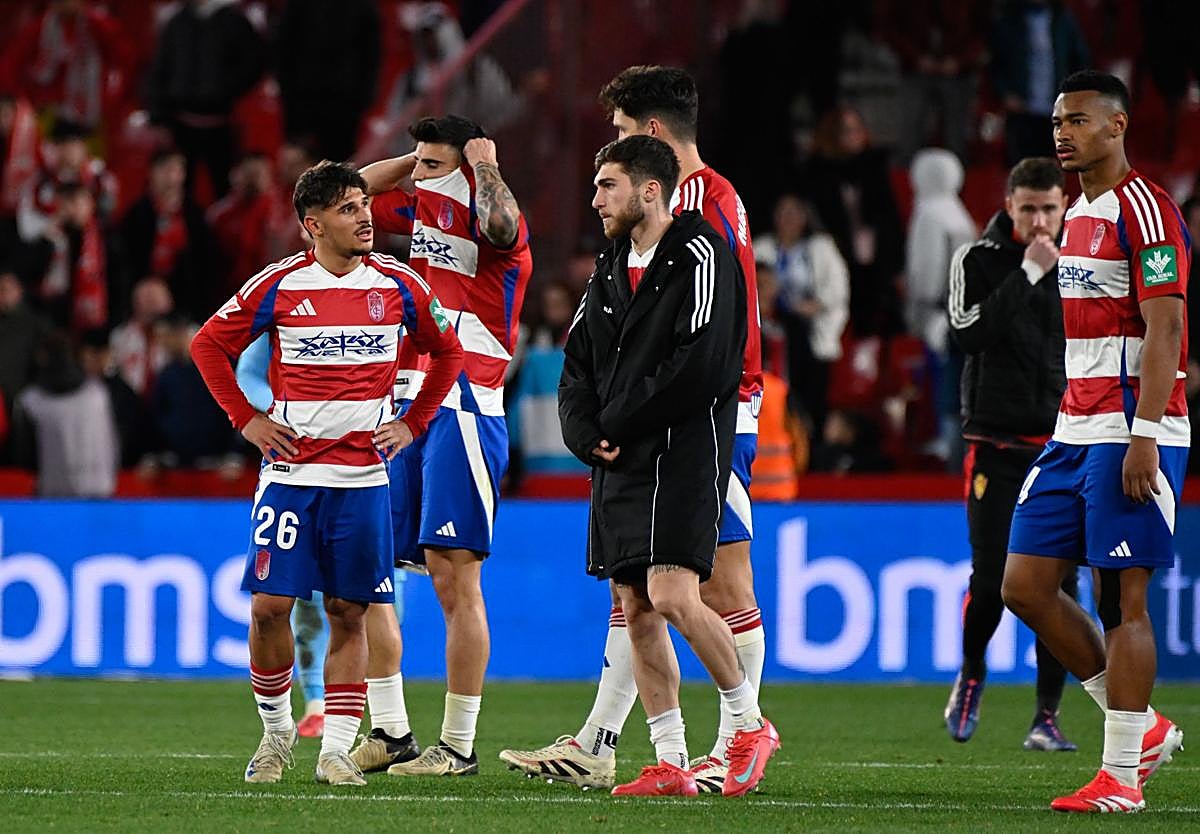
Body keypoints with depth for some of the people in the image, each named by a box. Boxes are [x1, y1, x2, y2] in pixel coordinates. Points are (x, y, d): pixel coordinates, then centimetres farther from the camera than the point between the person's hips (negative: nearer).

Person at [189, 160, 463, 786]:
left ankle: (335, 750, 6)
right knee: (269, 605, -5)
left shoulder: (398, 286, 3)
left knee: (349, 612, 1)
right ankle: (276, 731, 15)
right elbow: (209, 344, 8)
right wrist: (246, 419, 3)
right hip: (291, 470, -1)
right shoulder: (280, 285, -3)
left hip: (363, 476, 1)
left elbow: (446, 353, 18)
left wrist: (412, 424, 10)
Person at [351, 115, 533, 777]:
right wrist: (416, 160, 15)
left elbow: (500, 224, -32)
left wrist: (484, 164, -14)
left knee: (453, 578, -9)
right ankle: (389, 734, 12)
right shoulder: (425, 210, 15)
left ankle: (458, 746, -5)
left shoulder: (495, 228, -7)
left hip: (462, 411, -8)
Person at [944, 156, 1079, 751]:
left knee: (1058, 583, -3)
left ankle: (1047, 715, 4)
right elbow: (968, 333, -19)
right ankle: (971, 673, 23)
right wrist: (1028, 274, -20)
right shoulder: (977, 261, -2)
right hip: (996, 445, -2)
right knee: (990, 580, -6)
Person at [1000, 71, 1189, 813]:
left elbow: (1165, 328, -17)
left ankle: (1122, 775, -2)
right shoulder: (1080, 214, 18)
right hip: (1076, 432, 10)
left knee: (1122, 600, -7)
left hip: (1131, 433, -10)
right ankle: (1145, 729, 15)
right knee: (1026, 585, 5)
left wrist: (1144, 436, -22)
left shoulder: (1143, 208, -10)